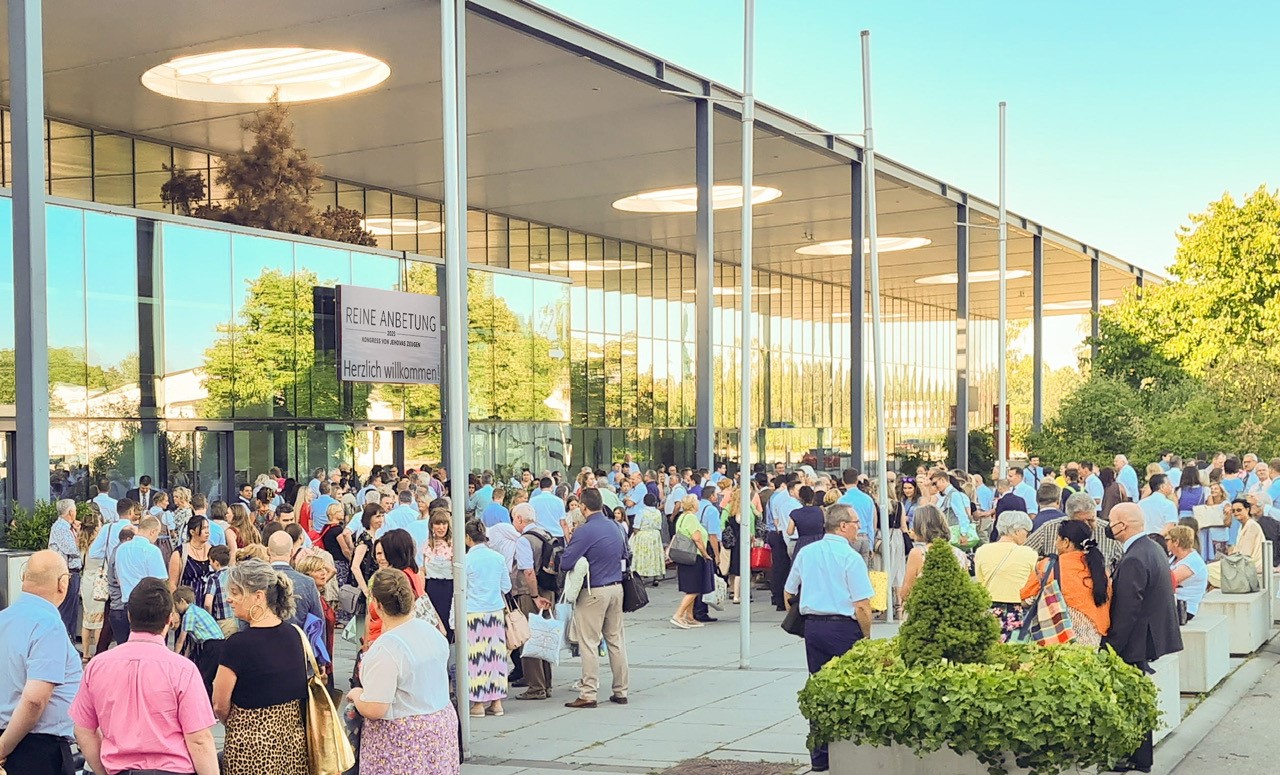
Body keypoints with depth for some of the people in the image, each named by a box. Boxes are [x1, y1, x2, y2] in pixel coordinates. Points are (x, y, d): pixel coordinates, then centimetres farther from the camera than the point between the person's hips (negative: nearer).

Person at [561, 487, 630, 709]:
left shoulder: (584, 532, -16)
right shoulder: (615, 528, 8)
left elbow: (566, 563, -18)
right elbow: (624, 554, 24)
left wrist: (568, 542, -1)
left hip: (594, 592, -7)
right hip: (616, 588, 7)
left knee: (589, 643, -2)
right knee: (616, 640, 12)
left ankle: (588, 694, -2)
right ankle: (621, 691, 17)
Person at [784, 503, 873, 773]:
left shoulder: (805, 553, 9)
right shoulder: (850, 557, -10)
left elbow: (789, 593, 17)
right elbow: (862, 606, -12)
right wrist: (866, 637, -2)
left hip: (812, 627, 6)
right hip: (844, 628, -6)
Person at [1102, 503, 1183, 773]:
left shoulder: (1134, 560, -24)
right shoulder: (1153, 549, 8)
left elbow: (1126, 611, -24)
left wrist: (1111, 647, -18)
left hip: (1136, 642, -10)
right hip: (1152, 635, 10)